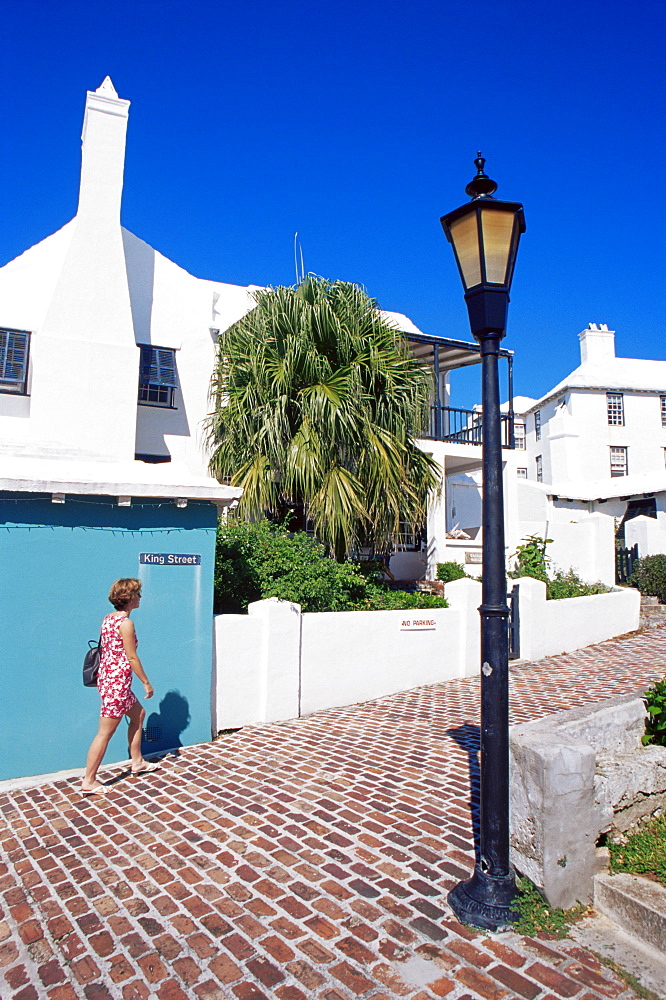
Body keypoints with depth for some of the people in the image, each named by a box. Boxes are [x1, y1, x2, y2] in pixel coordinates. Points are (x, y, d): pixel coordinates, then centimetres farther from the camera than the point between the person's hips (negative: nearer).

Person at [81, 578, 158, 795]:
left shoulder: (108, 619, 8)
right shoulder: (125, 623, -18)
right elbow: (131, 657, -16)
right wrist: (146, 683, -7)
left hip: (107, 677, 10)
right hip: (117, 681, -10)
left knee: (138, 714, 23)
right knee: (105, 733, 0)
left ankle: (137, 762, 33)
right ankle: (89, 782, 9)